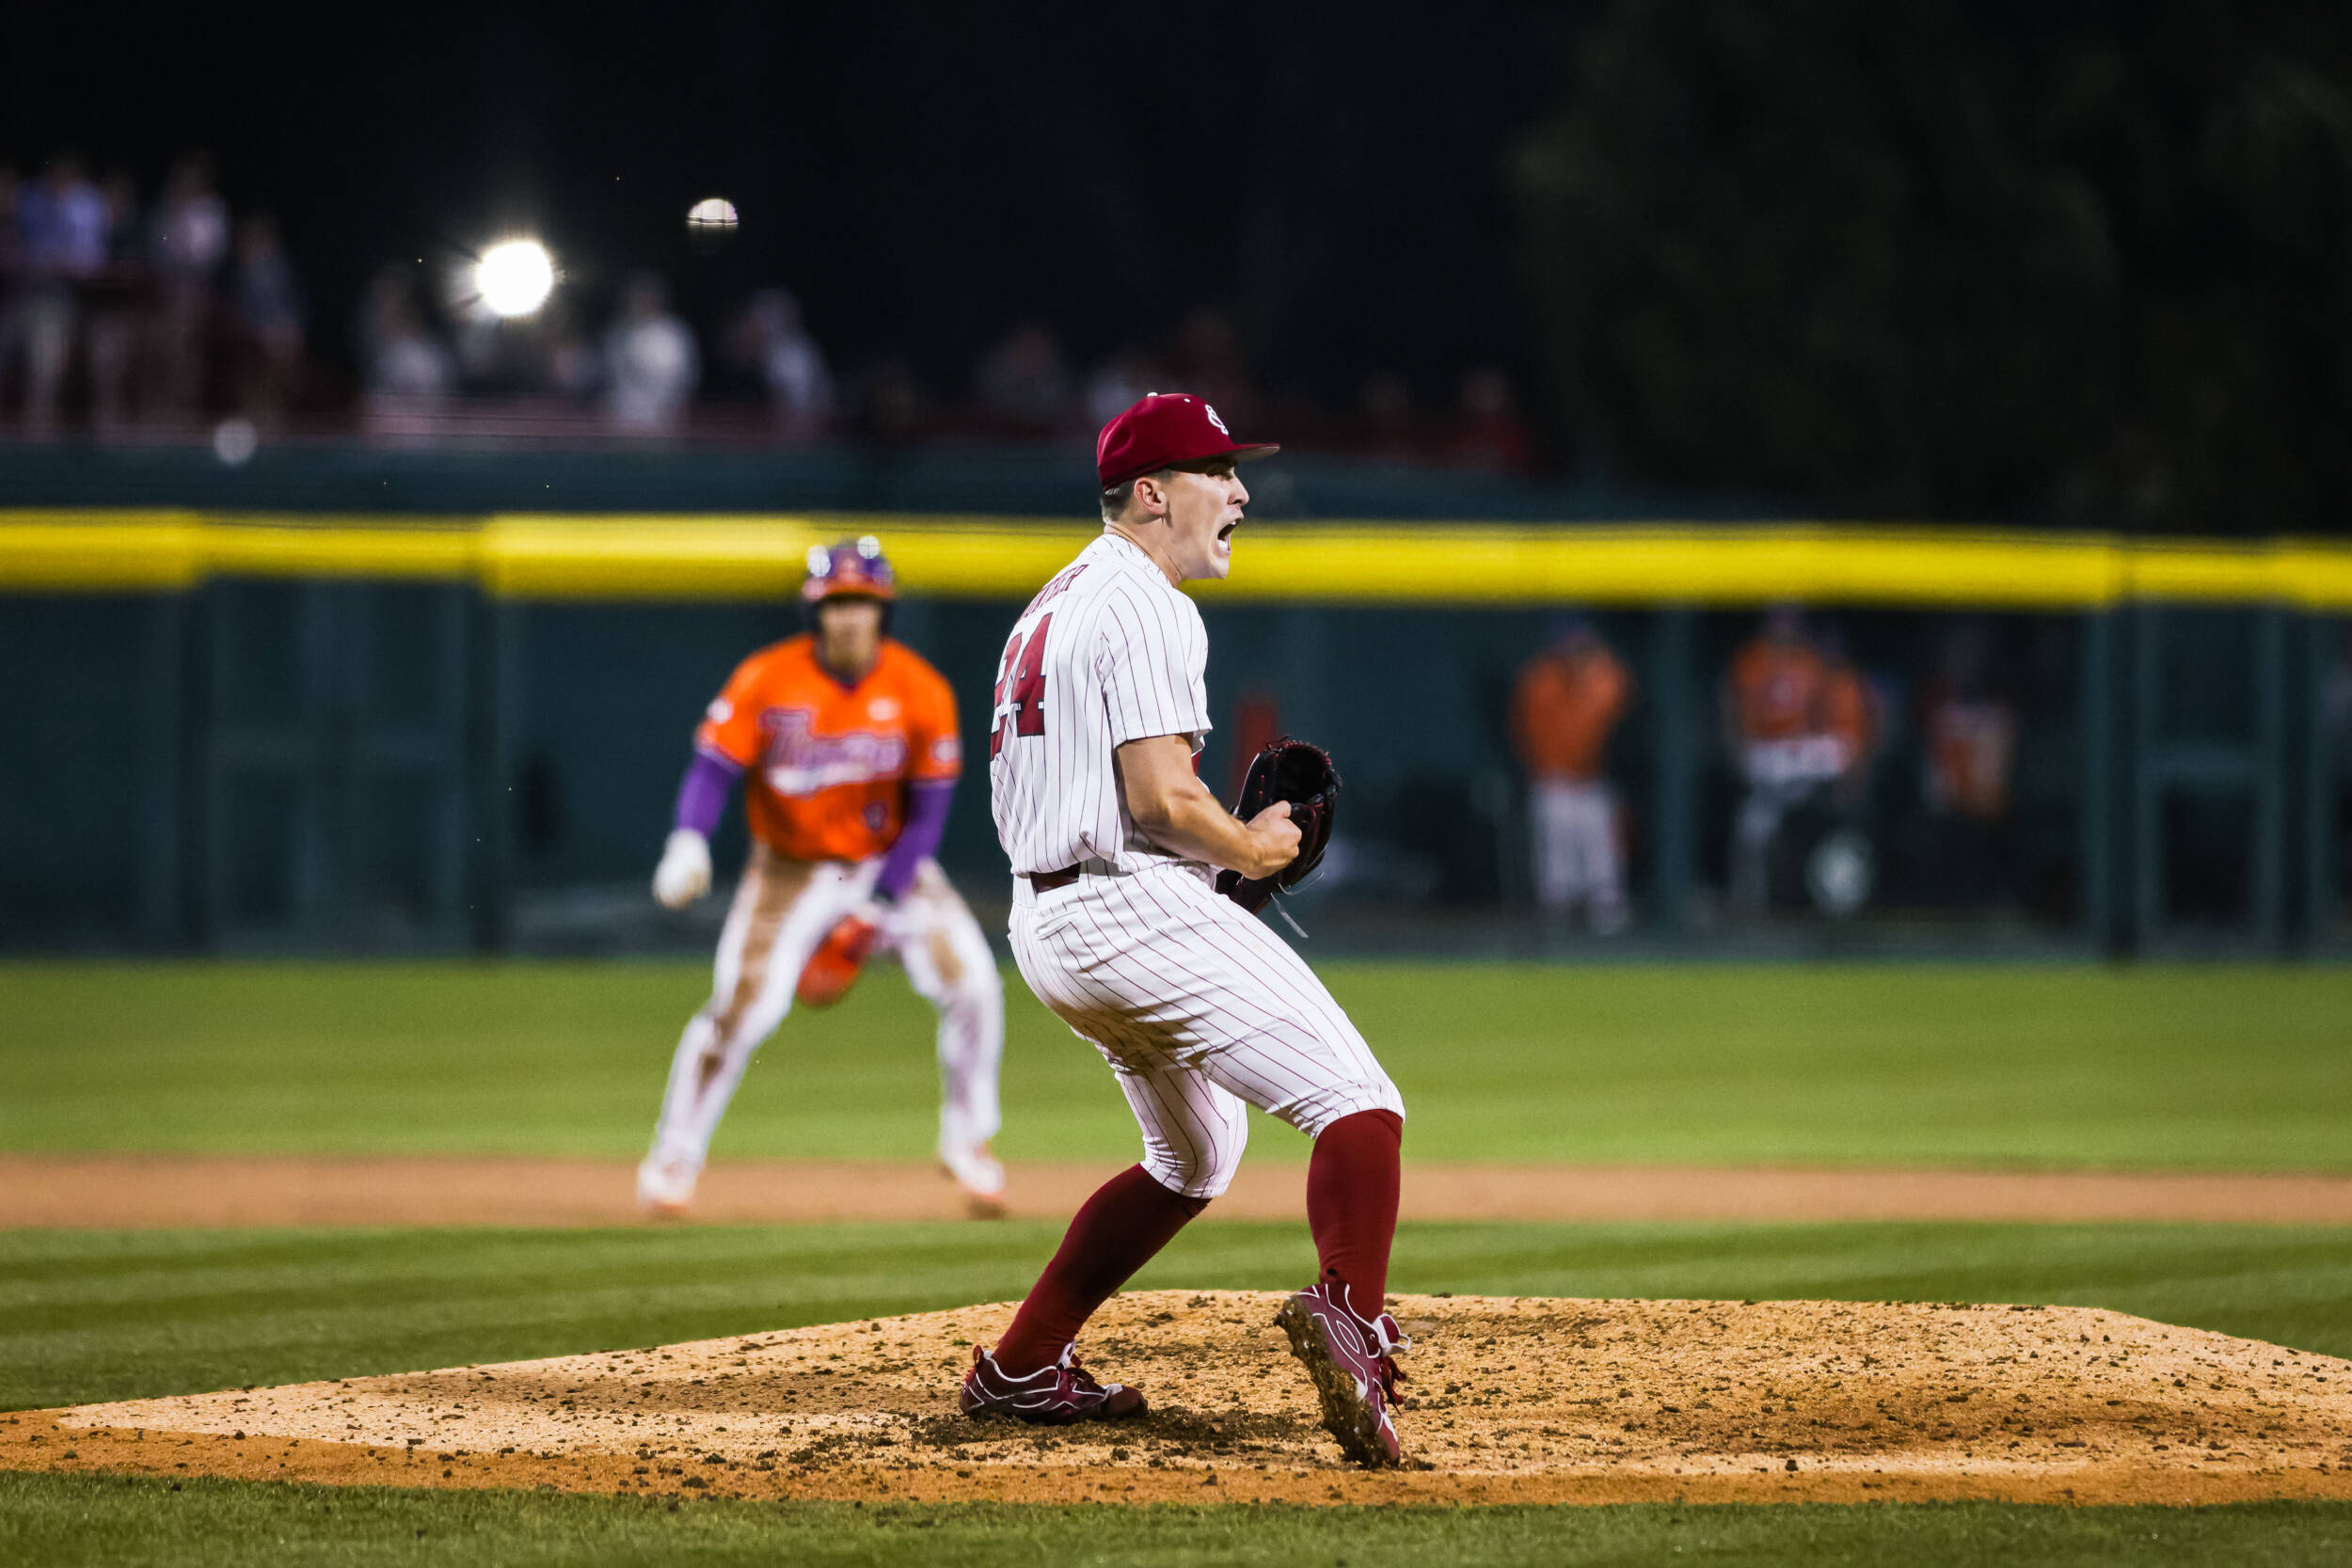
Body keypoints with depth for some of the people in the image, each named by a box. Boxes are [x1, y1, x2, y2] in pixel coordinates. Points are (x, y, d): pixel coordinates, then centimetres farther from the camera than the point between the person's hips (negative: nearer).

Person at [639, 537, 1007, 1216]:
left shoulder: (921, 692, -12)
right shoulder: (766, 680, -15)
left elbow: (928, 811, -8)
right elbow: (712, 770, -16)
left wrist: (876, 909, -16)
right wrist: (688, 844, -37)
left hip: (891, 864, 2)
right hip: (791, 871, -1)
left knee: (972, 984, -15)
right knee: (741, 1006, -17)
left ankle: (968, 1143, 6)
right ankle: (674, 1155, 1)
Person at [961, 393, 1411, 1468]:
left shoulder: (1049, 609, 22)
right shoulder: (1146, 610, -10)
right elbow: (1161, 795, -20)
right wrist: (1248, 848, -2)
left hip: (1042, 921, 10)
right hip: (1133, 906, -10)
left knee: (1195, 1158, 26)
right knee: (1356, 1101, -17)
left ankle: (1019, 1370, 24)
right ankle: (1349, 1318, -42)